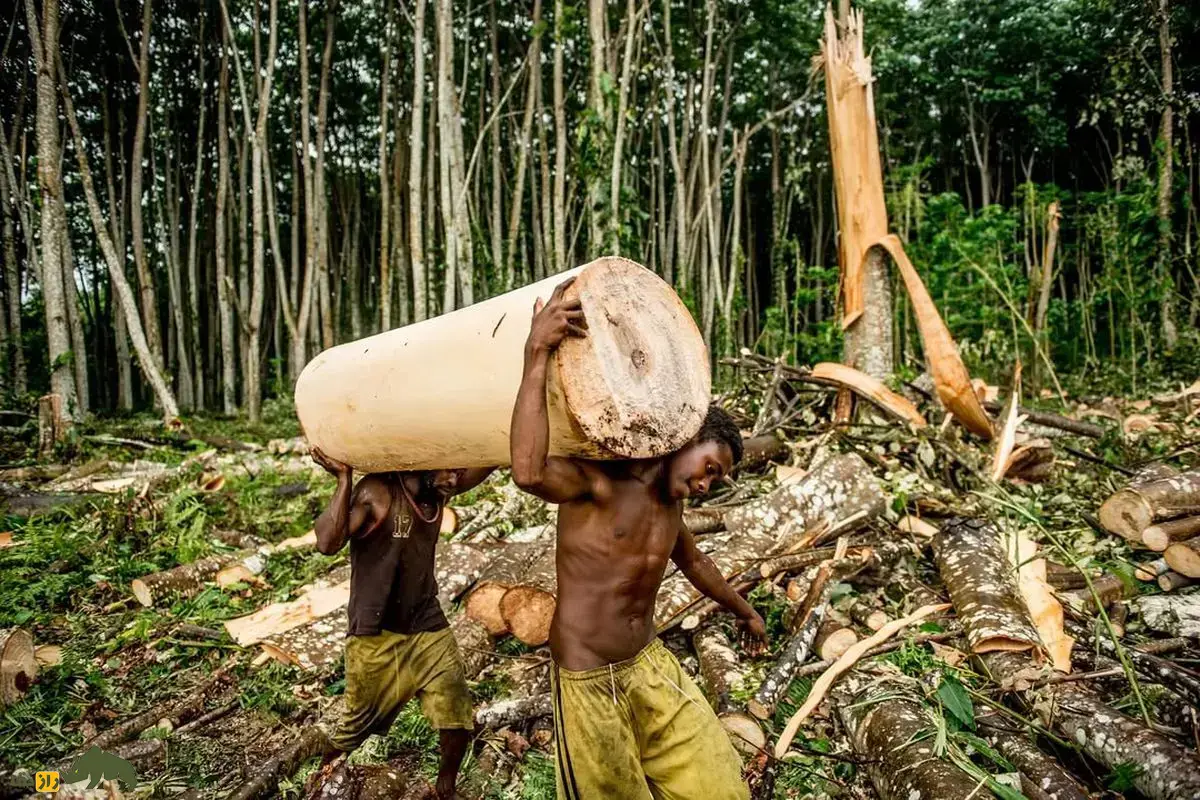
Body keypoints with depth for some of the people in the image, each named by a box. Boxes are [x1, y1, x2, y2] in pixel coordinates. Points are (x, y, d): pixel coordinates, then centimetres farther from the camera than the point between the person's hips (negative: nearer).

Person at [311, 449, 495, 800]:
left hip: (430, 632, 5)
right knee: (358, 724, 13)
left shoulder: (437, 492, 2)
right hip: (377, 638, -5)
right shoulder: (376, 492, -17)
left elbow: (489, 462, 5)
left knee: (458, 720, 3)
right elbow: (327, 543, -28)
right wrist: (343, 480, -31)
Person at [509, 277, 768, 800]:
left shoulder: (670, 503, 6)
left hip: (651, 666, 7)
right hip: (588, 682, -7)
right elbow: (529, 472, -41)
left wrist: (744, 611, 41)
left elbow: (694, 562, 26)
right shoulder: (597, 480, -19)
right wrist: (537, 354, -44)